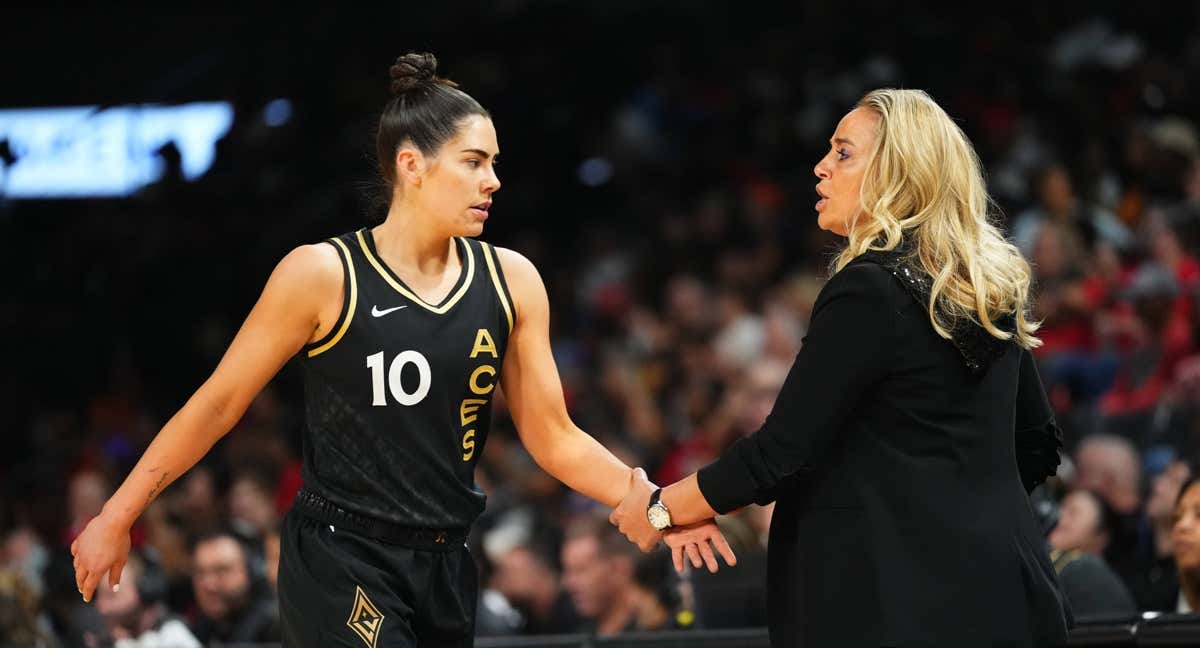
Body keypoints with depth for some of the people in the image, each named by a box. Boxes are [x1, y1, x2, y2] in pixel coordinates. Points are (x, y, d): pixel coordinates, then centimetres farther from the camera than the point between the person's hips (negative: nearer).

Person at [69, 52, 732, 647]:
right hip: (339, 565, -6)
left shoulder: (510, 281, 4)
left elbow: (553, 438, 8)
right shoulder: (323, 276, -10)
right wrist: (117, 517, -1)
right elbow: (217, 404, -3)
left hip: (444, 568, 6)